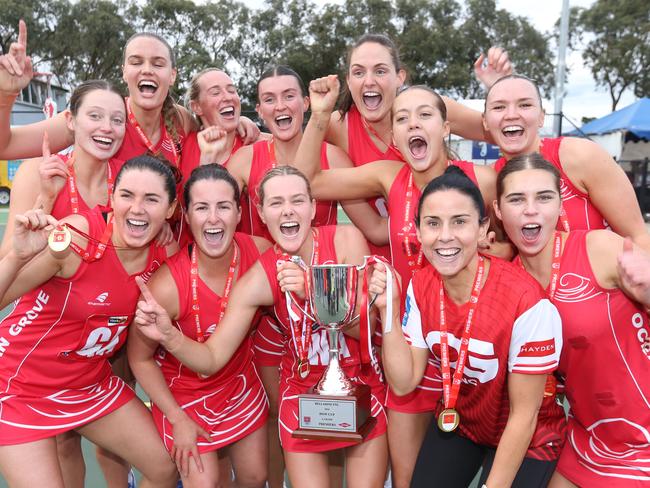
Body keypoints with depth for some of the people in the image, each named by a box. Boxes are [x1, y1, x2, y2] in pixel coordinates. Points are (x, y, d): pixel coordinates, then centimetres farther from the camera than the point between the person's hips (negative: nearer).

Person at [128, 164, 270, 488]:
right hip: (185, 396, -3)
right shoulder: (167, 285, -30)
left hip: (241, 385, 4)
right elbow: (140, 358, -15)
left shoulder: (260, 252, -21)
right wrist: (178, 420, -11)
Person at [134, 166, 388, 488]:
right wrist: (168, 335, -34)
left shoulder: (345, 240, -17)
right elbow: (212, 358, -15)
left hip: (362, 386, 1)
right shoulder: (258, 279, -16)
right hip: (302, 393, 0)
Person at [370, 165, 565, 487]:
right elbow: (403, 383, -13)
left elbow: (524, 414, -20)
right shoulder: (420, 286, -14)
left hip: (524, 441, -3)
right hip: (455, 423, 4)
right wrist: (388, 310, -24)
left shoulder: (525, 301, -31)